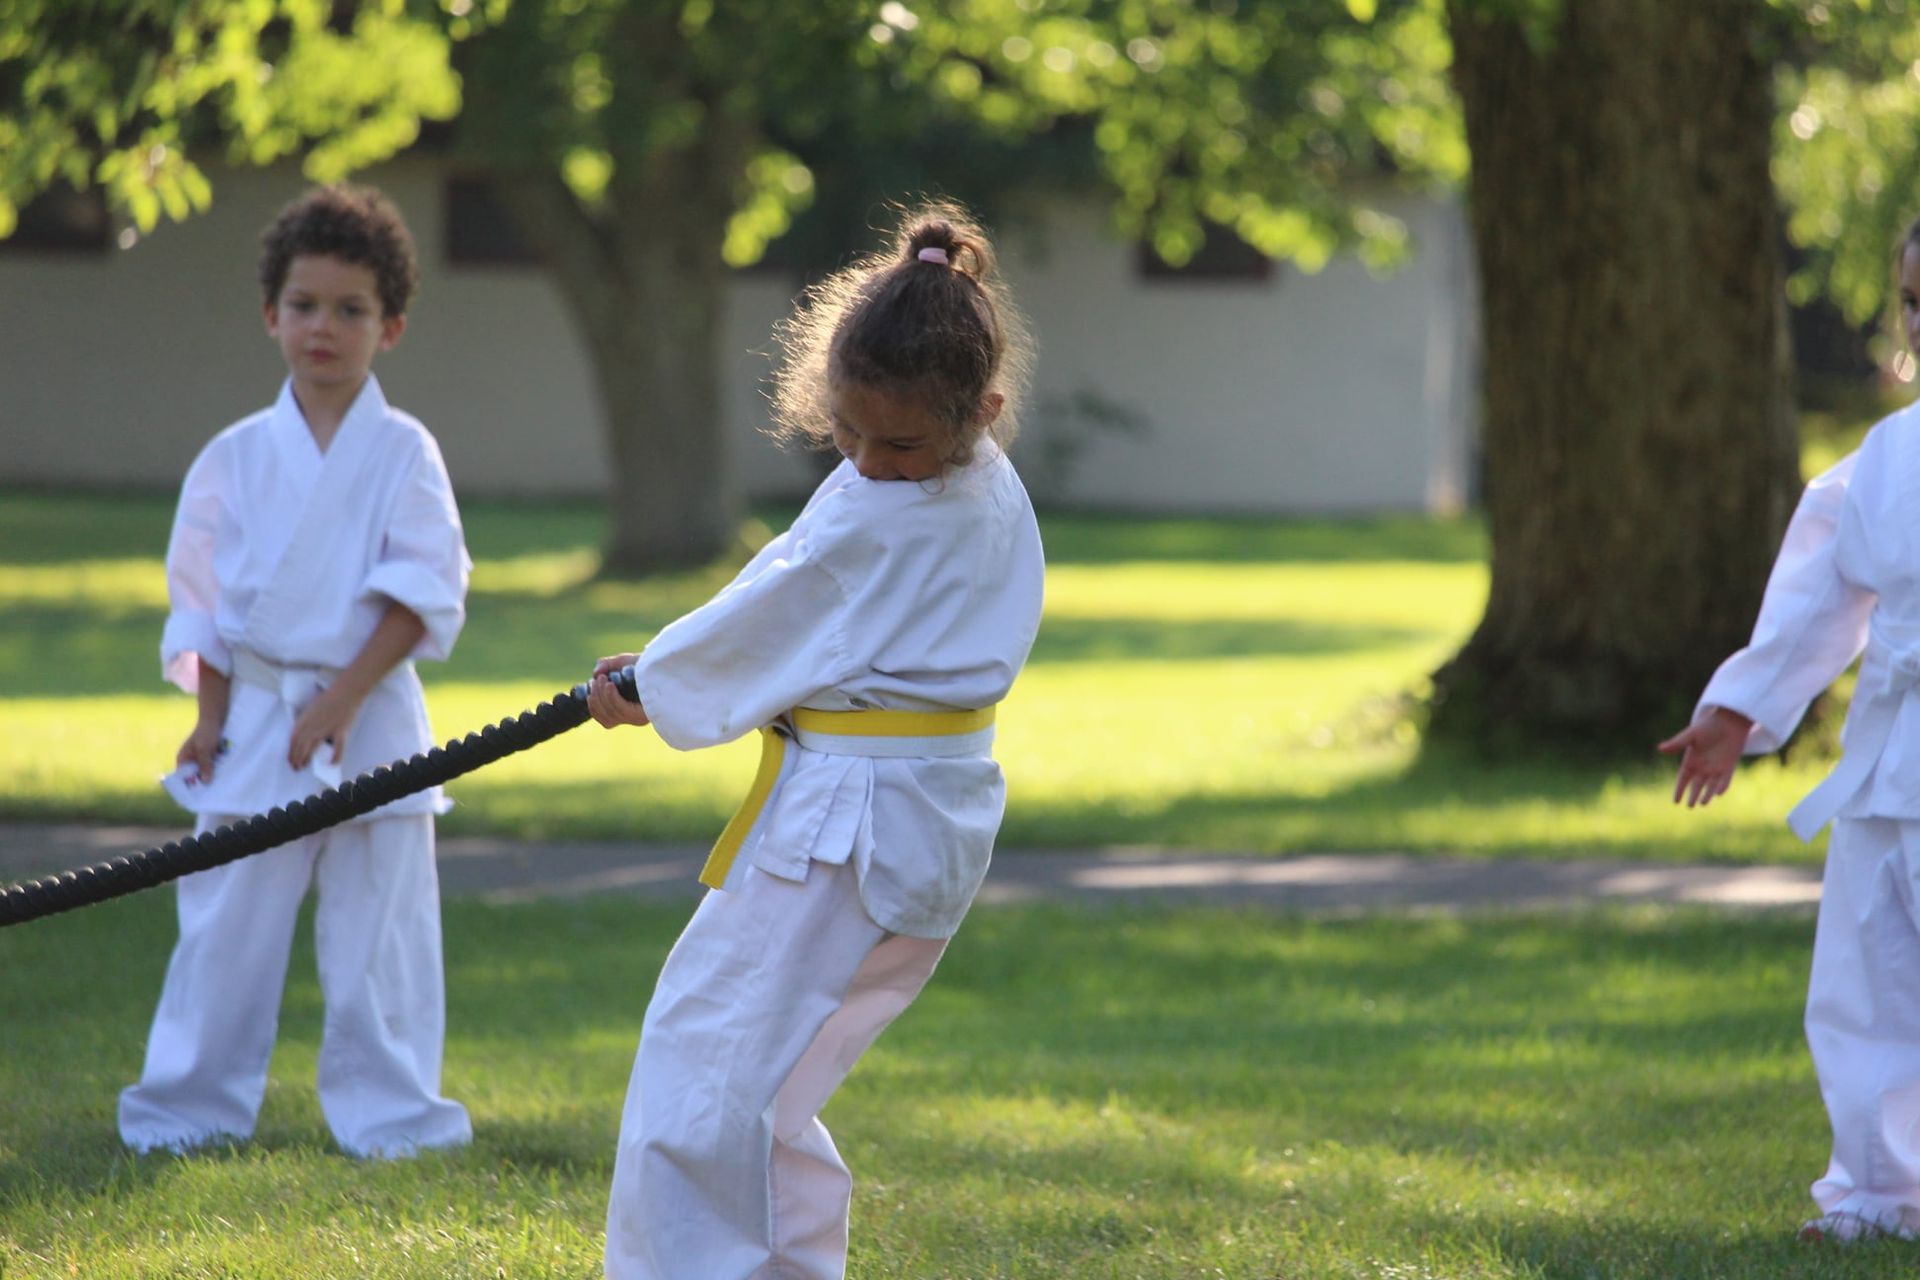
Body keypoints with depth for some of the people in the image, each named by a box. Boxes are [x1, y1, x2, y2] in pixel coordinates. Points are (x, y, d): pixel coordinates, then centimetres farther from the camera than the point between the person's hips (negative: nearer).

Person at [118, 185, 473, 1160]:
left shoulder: (402, 452, -2)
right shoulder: (237, 457, 5)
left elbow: (422, 591, -8)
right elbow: (200, 598, 9)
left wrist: (344, 699, -15)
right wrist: (210, 714, 1)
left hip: (369, 721, -2)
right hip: (255, 716, 2)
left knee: (379, 926, 2)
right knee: (226, 922, 3)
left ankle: (385, 1113, 13)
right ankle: (192, 1106, 14)